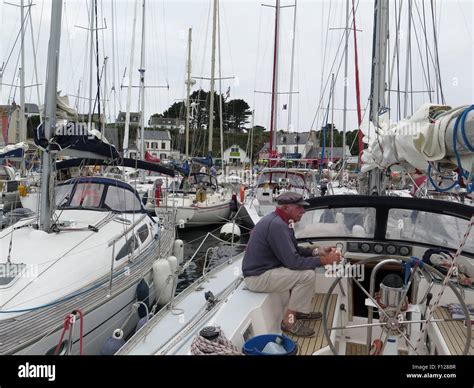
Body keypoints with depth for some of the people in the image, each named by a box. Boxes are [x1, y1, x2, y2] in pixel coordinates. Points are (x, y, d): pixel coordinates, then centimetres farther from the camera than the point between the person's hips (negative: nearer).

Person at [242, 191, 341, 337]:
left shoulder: (279, 221, 7)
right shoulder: (276, 225, -25)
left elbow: (294, 249, 16)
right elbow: (293, 262, -26)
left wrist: (318, 251, 4)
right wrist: (323, 260, -16)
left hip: (262, 269, 10)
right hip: (257, 277, -10)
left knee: (306, 267, 14)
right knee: (308, 275, -17)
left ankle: (300, 310, 21)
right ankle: (289, 321, -4)